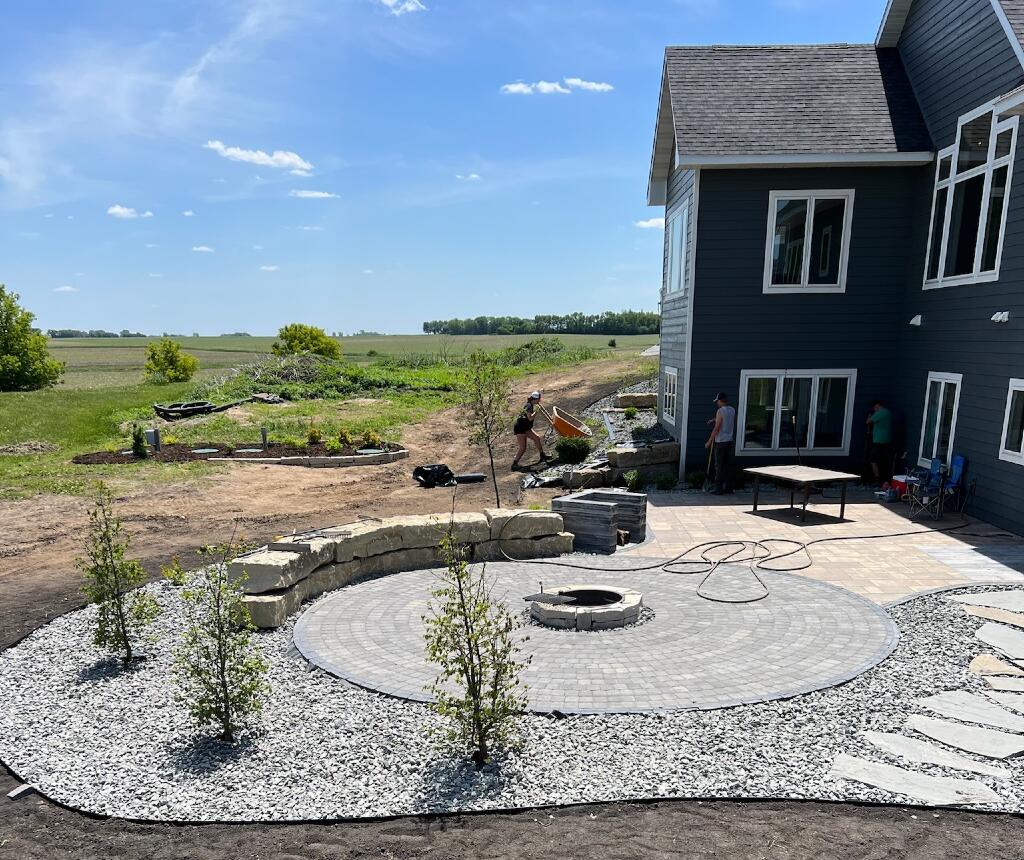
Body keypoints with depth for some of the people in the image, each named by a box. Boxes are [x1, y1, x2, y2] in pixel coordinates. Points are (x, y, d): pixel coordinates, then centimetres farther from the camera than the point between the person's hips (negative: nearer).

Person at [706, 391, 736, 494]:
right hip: (730, 441, 7)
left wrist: (709, 441, -10)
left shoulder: (720, 411, -14)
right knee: (728, 465, 12)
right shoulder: (732, 410, 7)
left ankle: (718, 489, 0)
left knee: (719, 466, -2)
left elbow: (716, 428, -15)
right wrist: (716, 420, 28)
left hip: (721, 442, -7)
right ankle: (728, 488, 17)